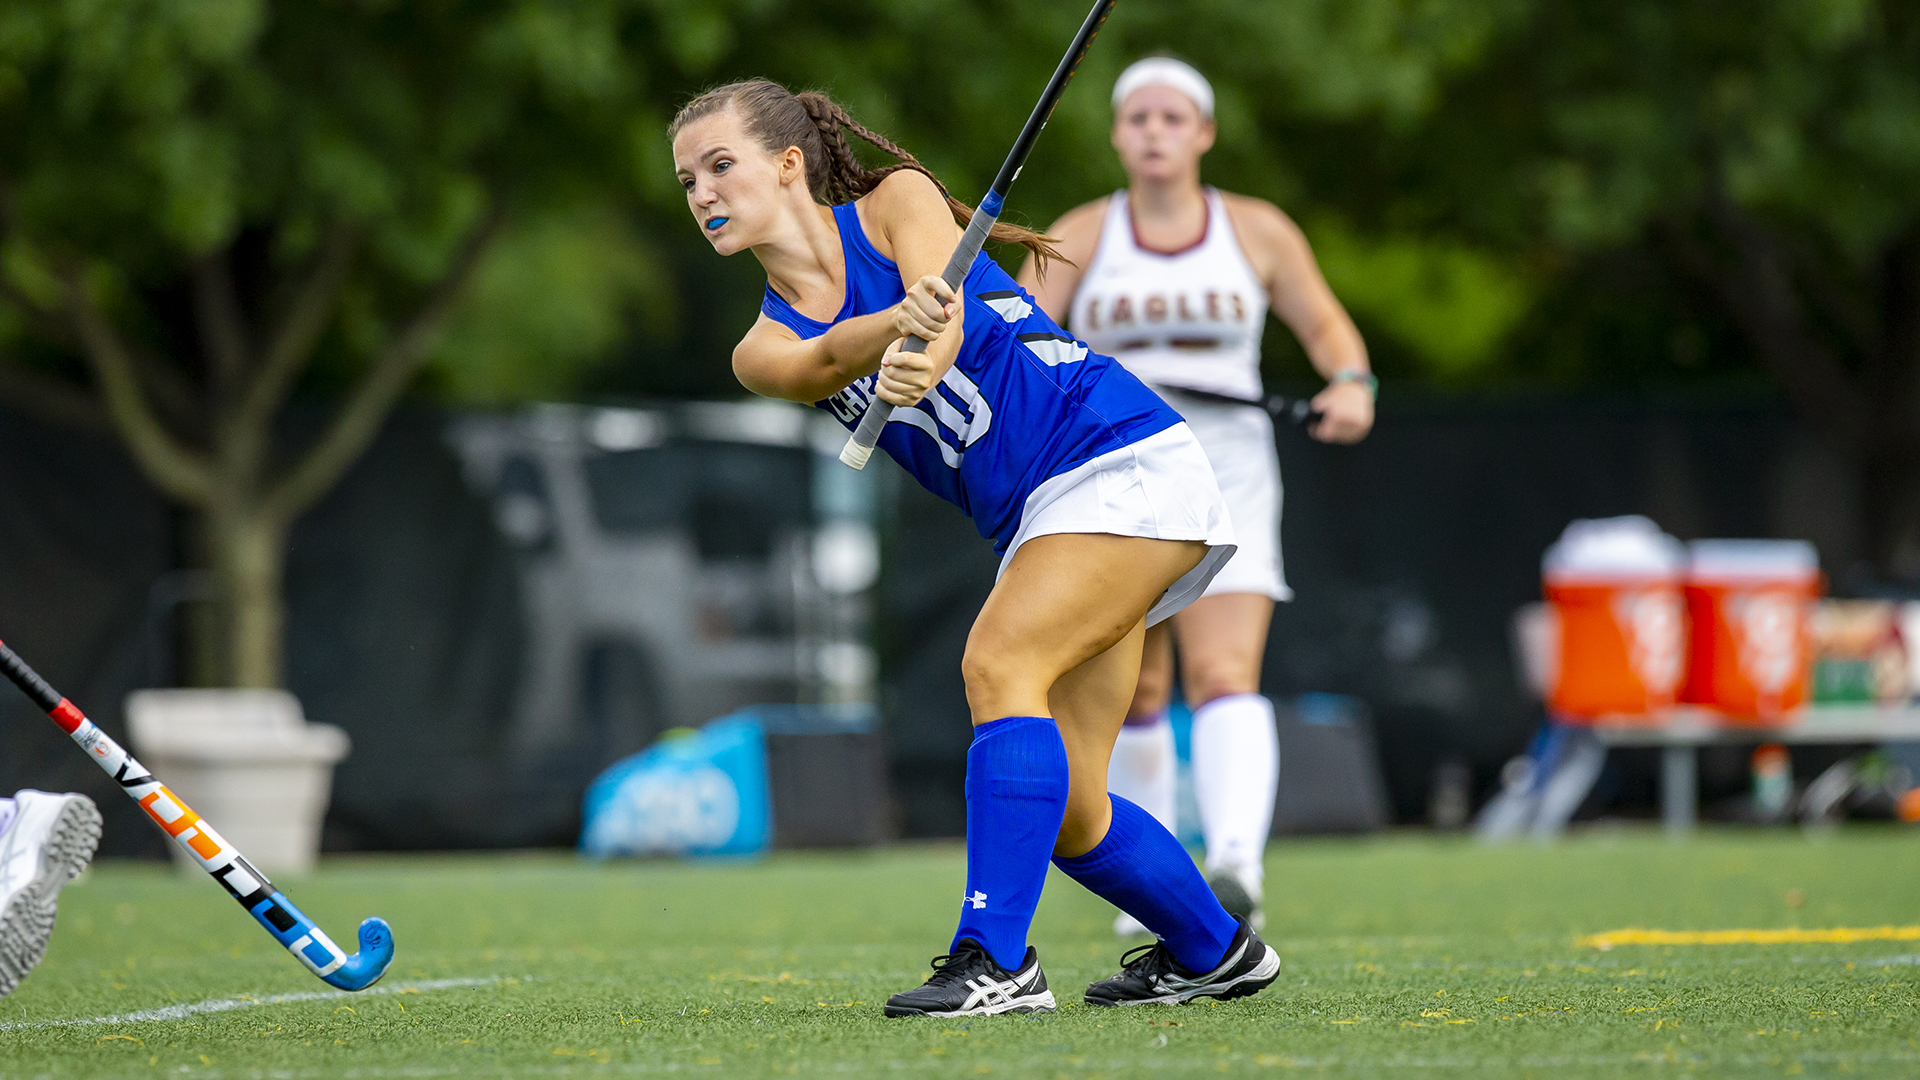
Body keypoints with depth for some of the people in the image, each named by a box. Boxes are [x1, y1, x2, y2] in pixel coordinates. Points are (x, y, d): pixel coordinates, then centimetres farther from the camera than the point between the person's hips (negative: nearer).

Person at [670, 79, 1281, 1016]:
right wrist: (899, 326, -39)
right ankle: (1212, 952, 25)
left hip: (1124, 460, -6)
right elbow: (828, 358, -16)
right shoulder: (767, 349, 7)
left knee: (997, 659, -26)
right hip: (1036, 521, 6)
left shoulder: (898, 200, -1)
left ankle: (995, 960, -30)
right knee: (1059, 809, 2)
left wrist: (922, 363, -45)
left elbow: (941, 302, -21)